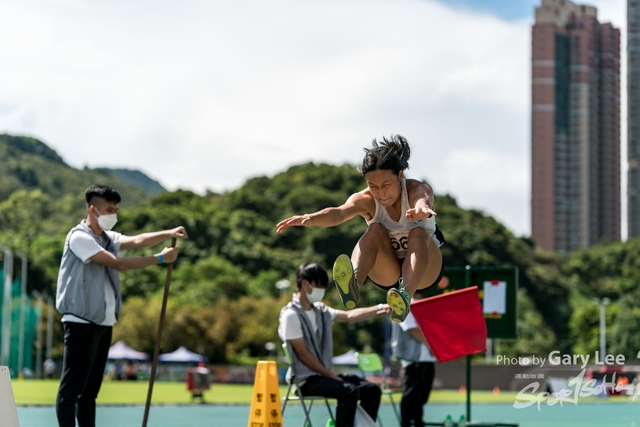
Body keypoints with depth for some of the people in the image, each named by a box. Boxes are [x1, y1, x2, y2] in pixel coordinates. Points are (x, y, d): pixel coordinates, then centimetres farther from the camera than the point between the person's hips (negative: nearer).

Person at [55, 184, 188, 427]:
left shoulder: (109, 239, 16)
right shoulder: (79, 237, -9)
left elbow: (137, 241, -3)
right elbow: (117, 263, -18)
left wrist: (169, 234, -21)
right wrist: (160, 259, -18)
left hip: (104, 323, 8)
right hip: (81, 322, -8)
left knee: (91, 388, 10)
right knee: (71, 387, -8)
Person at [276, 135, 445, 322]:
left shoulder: (418, 189, -19)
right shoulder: (366, 200, -16)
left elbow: (423, 200, -45)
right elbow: (340, 212, -38)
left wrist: (421, 208, -70)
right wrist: (311, 218, -60)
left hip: (424, 270, -1)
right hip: (387, 273, 1)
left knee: (419, 233, -32)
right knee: (376, 230, -28)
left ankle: (405, 296, -55)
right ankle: (353, 285, -52)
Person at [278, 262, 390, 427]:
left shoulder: (321, 310, 10)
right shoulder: (291, 315, -14)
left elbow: (350, 316, 6)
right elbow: (303, 355, -15)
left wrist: (380, 309, -7)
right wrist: (332, 376, -14)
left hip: (324, 375, 8)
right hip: (305, 379, -8)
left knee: (372, 390, -2)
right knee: (349, 391, -29)